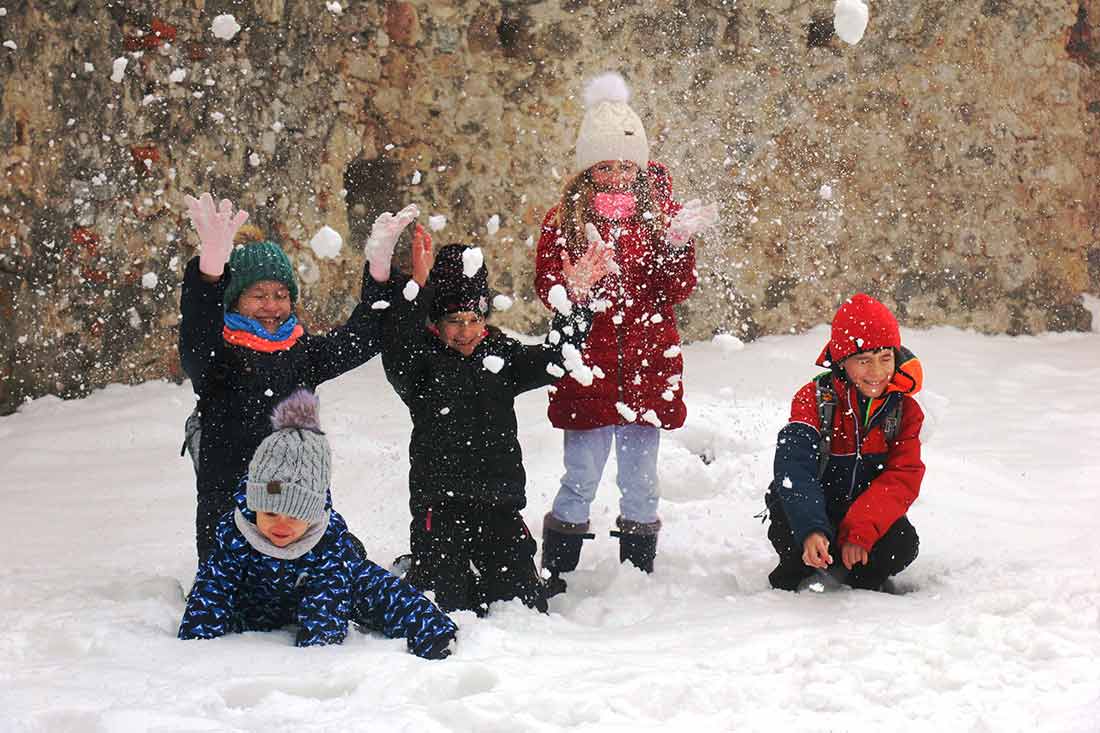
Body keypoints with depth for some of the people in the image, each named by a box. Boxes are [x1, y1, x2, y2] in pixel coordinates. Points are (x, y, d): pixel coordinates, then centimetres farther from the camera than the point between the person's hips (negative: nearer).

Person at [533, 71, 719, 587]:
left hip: (648, 367, 2)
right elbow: (547, 287, -4)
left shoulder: (659, 213, 6)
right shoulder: (565, 219, 1)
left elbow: (676, 292, 0)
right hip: (588, 370, -2)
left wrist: (678, 244, -17)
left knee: (640, 483, 10)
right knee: (580, 481, -1)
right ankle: (553, 578, 8)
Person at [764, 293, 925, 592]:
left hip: (867, 512, 2)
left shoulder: (904, 409, -5)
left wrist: (860, 531, -31)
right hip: (814, 510, -2)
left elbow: (902, 477, -15)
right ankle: (793, 577, 3)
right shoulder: (813, 400, -15)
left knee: (902, 545, -28)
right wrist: (812, 531, -47)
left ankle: (865, 581, 7)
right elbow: (795, 472, -28)